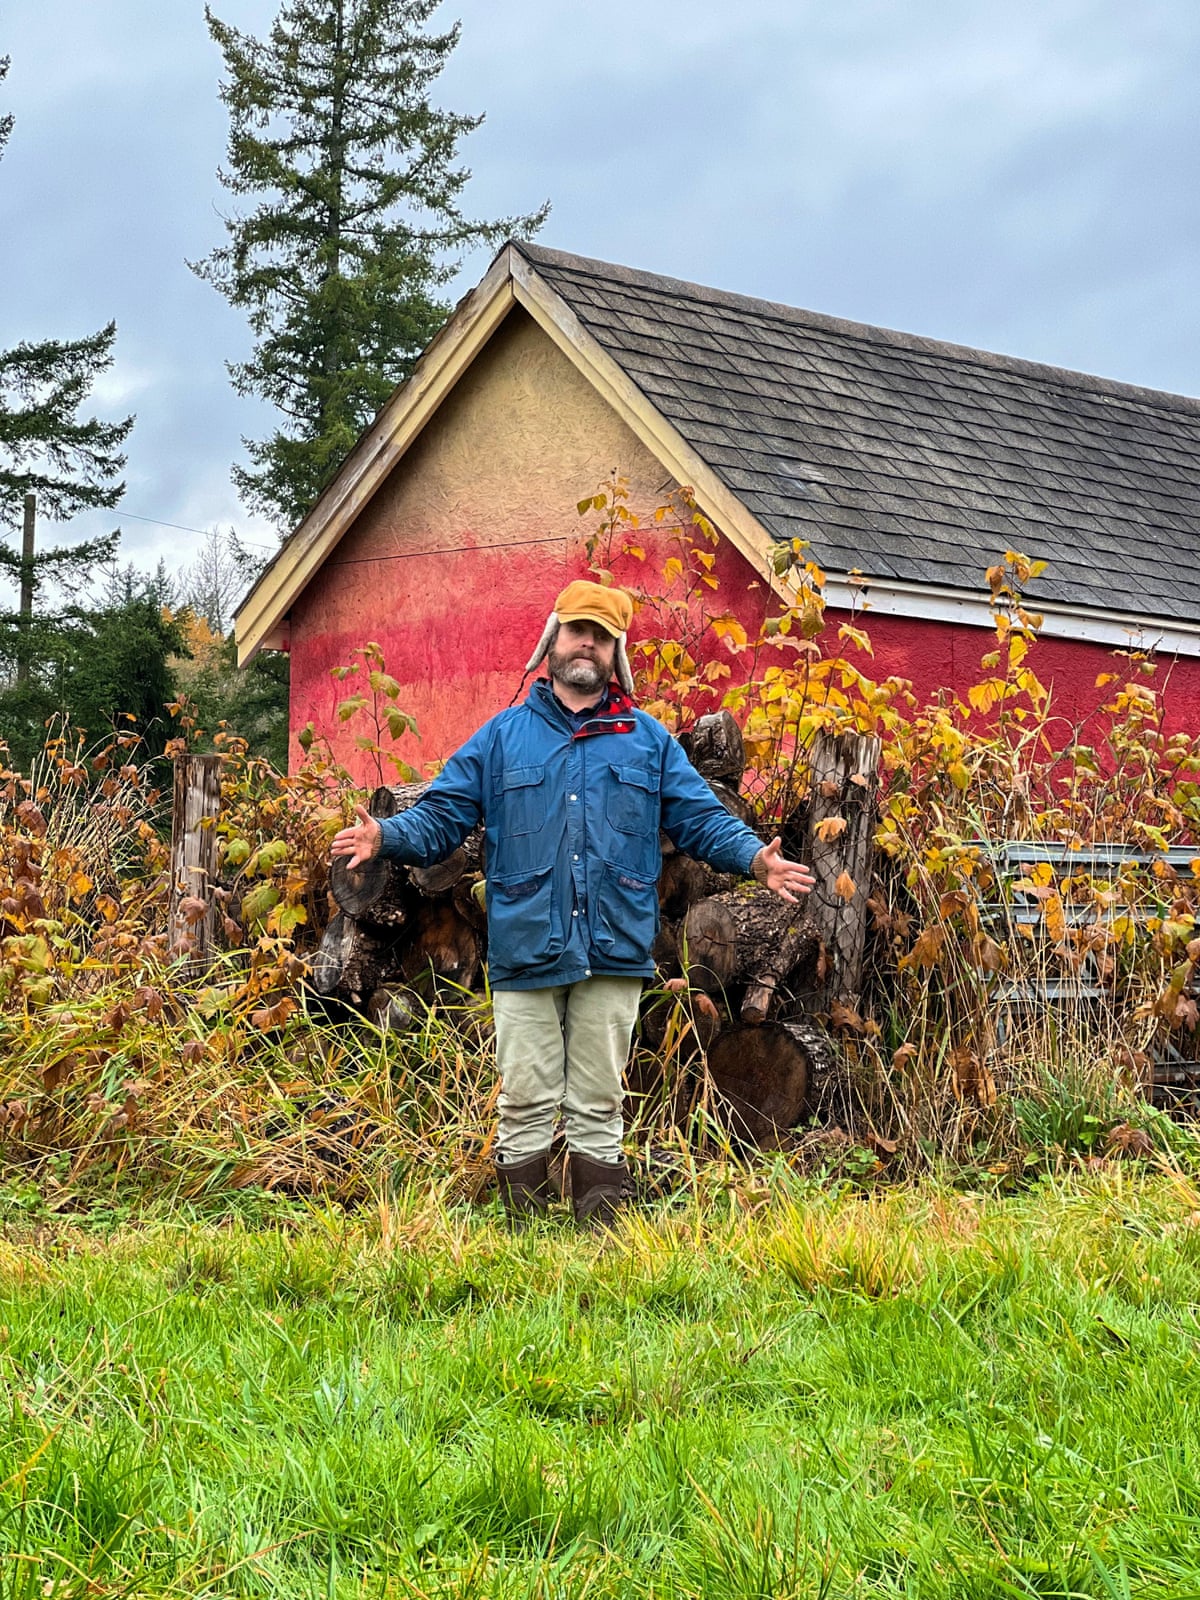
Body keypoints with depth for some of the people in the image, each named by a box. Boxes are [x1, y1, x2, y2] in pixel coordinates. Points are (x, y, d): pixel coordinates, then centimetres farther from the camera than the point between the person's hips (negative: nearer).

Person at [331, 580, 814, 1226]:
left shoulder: (648, 740, 15)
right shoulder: (502, 737, 11)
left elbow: (702, 818, 11)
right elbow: (440, 817, 7)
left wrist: (756, 859, -6)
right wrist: (386, 836, -12)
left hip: (615, 953, 1)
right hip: (526, 950, -1)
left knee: (599, 1106, 6)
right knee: (526, 1104, 0)